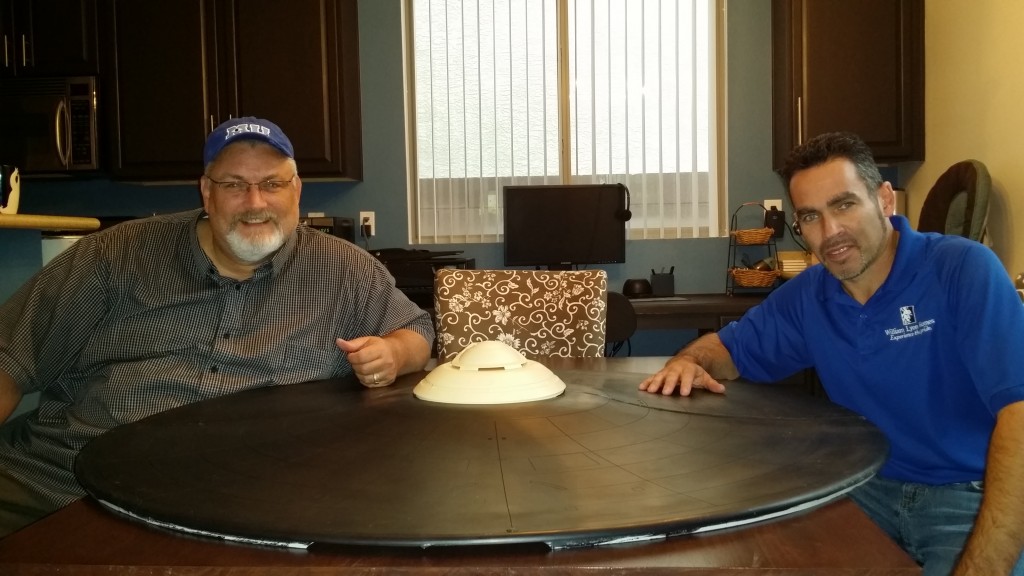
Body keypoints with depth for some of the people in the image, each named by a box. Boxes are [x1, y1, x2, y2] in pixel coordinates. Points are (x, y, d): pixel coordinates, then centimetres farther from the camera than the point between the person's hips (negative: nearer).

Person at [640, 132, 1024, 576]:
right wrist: (689, 362, -9)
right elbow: (730, 348, 17)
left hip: (974, 498, -4)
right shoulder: (806, 296, 2)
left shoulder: (963, 269, -15)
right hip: (871, 489, 4)